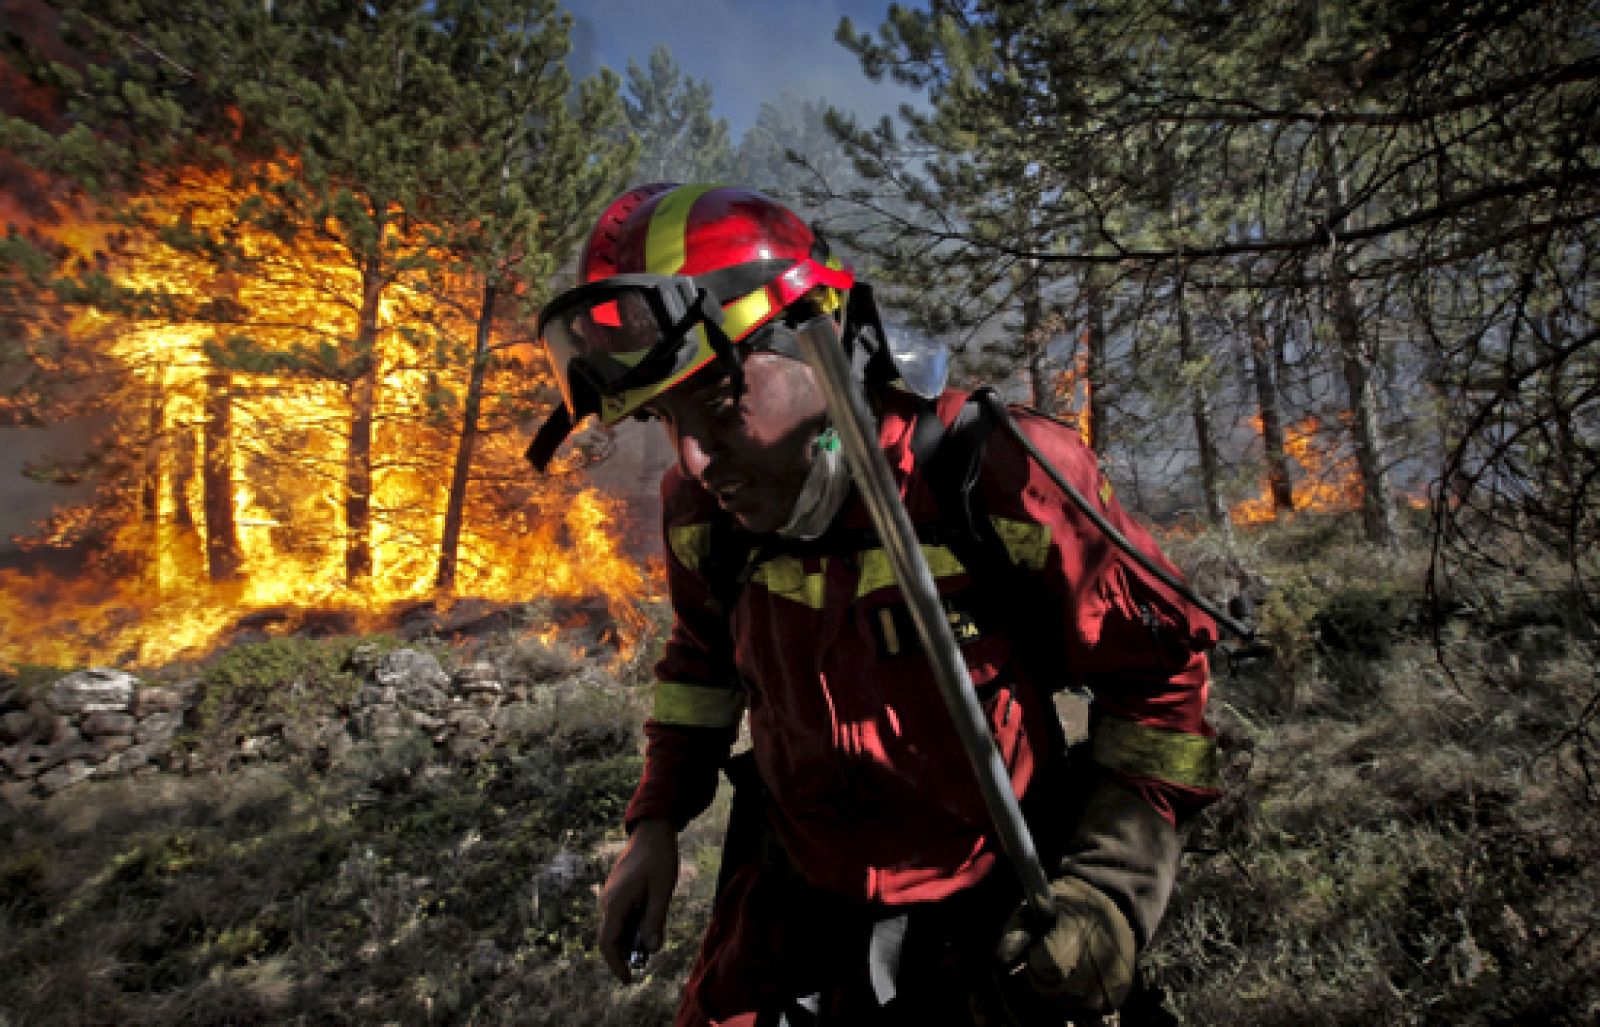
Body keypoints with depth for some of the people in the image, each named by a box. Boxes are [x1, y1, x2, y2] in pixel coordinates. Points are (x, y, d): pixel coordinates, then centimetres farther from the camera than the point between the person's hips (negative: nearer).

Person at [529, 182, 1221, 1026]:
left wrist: (1107, 893, -17)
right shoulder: (704, 512, -11)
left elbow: (1160, 664, -13)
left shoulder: (1000, 479, -25)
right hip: (795, 896, 4)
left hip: (985, 918, -2)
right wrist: (655, 821, 5)